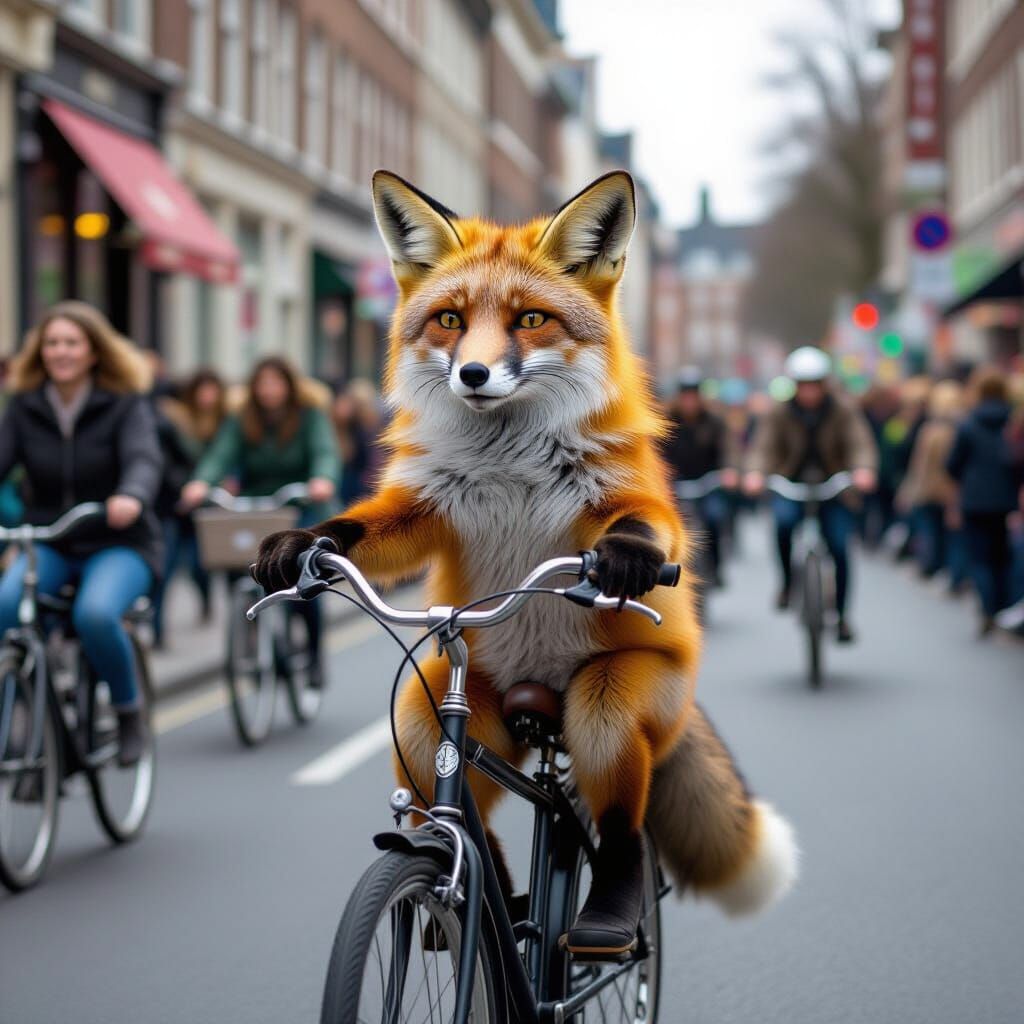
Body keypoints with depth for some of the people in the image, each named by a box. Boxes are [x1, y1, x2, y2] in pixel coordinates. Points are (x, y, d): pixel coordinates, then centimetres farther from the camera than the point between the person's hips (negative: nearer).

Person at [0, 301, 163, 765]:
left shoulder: (126, 405, -5)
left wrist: (131, 497, -46)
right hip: (48, 546, 3)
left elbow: (144, 459, -21)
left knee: (95, 613, -34)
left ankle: (128, 713, -7)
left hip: (117, 544, -3)